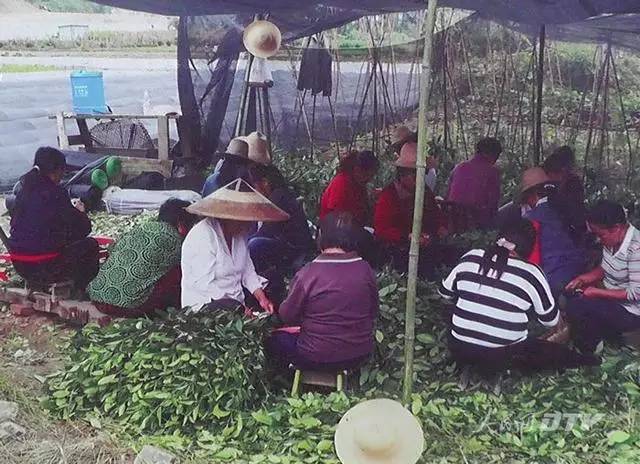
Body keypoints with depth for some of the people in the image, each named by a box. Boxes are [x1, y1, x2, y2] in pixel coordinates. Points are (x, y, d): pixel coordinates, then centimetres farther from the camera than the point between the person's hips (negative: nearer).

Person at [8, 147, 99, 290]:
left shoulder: (24, 191, 5)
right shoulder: (56, 193, -15)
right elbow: (84, 228, -12)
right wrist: (80, 213, 12)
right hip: (45, 269, -8)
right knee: (90, 245, 13)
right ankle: (82, 292, 22)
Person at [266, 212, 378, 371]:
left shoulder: (307, 274, -19)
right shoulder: (365, 270, -9)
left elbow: (286, 317, -7)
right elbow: (373, 312, 4)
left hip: (318, 359, -4)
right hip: (360, 356, 5)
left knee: (274, 340, 20)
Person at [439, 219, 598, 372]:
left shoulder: (470, 258, -1)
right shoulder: (531, 274, -10)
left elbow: (445, 292, 13)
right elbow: (550, 320, 0)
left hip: (459, 351, 2)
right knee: (561, 354, 17)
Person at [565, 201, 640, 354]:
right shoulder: (612, 240, -2)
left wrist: (597, 292, -22)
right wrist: (582, 278, -2)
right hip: (610, 297, 9)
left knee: (574, 308, -22)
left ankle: (587, 354, 2)